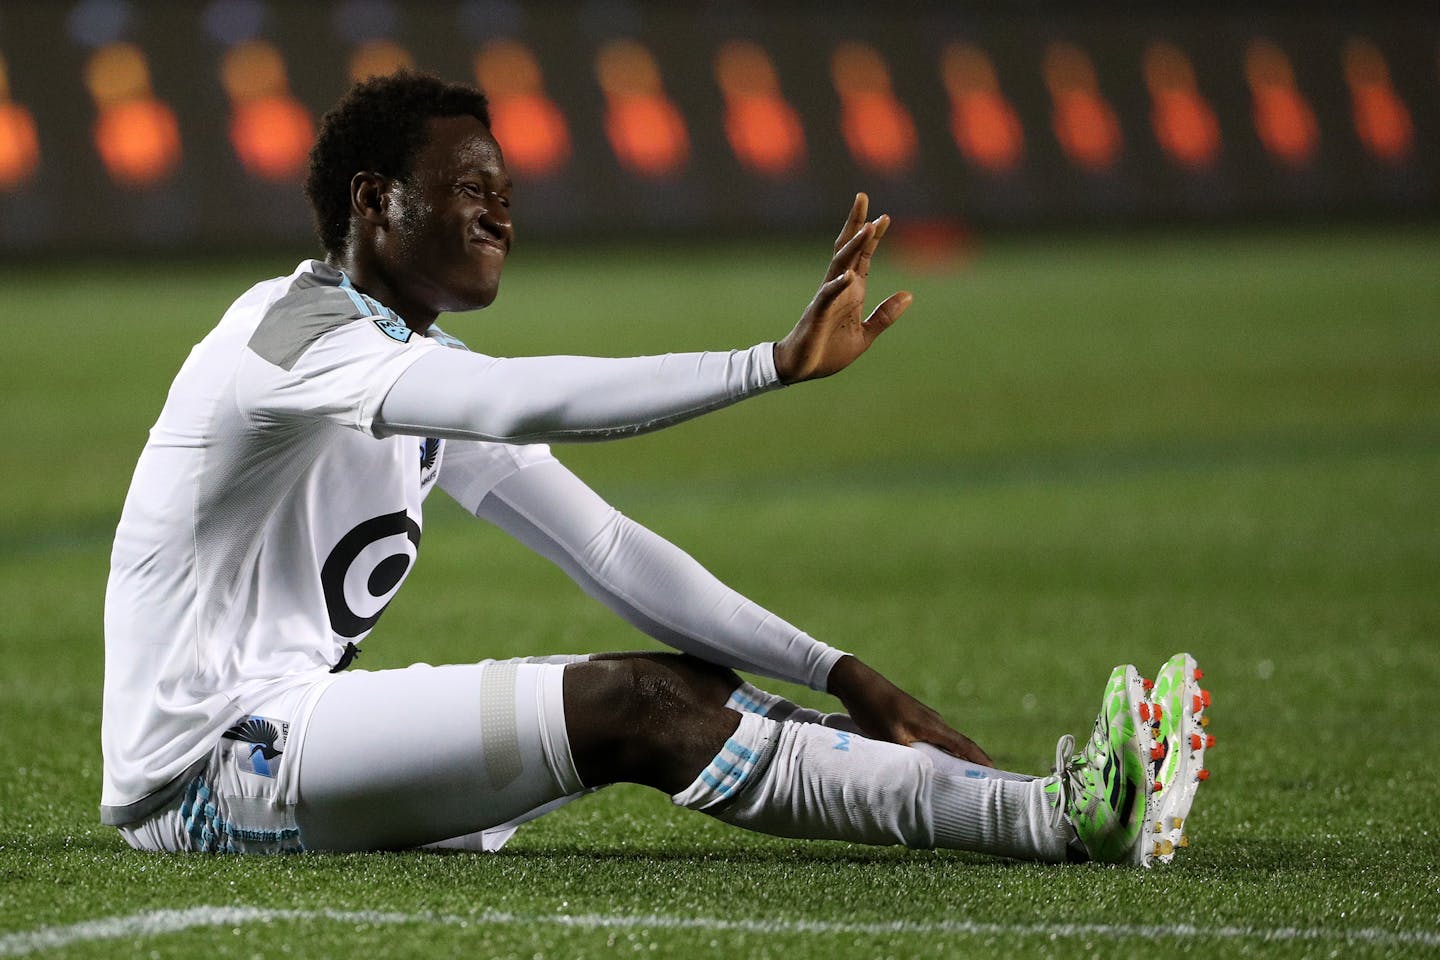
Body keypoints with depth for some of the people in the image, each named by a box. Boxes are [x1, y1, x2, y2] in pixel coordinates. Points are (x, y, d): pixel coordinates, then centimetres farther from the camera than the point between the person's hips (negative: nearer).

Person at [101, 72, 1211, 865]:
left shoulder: (430, 369, 16)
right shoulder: (299, 328, -15)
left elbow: (606, 550, 12)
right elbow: (527, 401, -32)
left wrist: (837, 676, 1)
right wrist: (777, 364, -39)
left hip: (297, 728, 9)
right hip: (201, 765, -9)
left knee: (686, 690, -7)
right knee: (636, 704, -23)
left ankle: (1058, 801, -16)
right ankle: (1057, 822, -29)